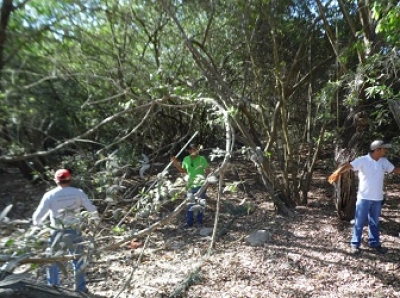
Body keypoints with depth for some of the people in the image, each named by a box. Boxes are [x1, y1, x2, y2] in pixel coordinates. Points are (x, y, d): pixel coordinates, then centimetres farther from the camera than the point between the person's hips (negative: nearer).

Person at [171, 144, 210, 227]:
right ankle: (189, 222, 23)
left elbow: (208, 171, -8)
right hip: (190, 185, 3)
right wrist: (176, 164, 0)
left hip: (200, 185, -3)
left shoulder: (202, 159, -11)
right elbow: (183, 171, 11)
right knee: (190, 204, 11)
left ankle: (200, 222, 24)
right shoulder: (186, 159, 0)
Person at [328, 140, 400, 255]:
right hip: (364, 197, -5)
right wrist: (337, 173, -46)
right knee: (359, 222, 3)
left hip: (377, 198, 5)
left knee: (374, 222, 18)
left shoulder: (384, 162, 4)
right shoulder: (363, 160, -16)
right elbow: (348, 166, -28)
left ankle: (374, 243, 32)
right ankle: (355, 244, 14)